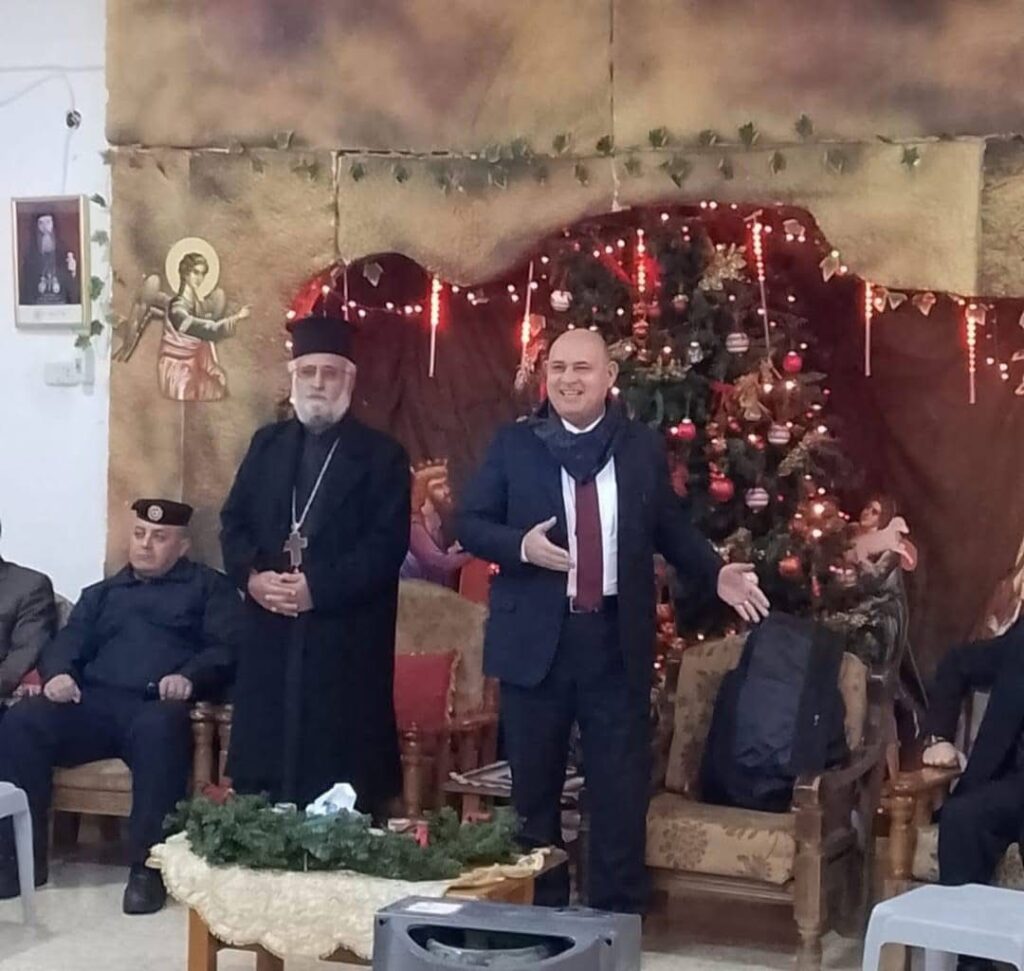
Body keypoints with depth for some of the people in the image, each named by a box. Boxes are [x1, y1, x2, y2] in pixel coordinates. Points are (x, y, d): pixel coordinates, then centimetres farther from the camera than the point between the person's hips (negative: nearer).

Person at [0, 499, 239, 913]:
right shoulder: (101, 593, 32)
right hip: (95, 704, 4)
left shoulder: (209, 586, 20)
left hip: (156, 707, -4)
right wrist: (58, 673, -6)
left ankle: (148, 867, -35)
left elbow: (225, 649, 5)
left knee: (159, 729, -40)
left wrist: (189, 677, -16)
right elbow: (67, 643, 19)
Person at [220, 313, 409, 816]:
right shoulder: (268, 443, 15)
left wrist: (317, 587, -17)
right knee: (261, 768, 6)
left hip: (347, 642, -4)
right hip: (271, 637, 4)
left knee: (341, 784, -3)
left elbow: (387, 546, -8)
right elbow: (233, 520, 12)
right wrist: (252, 575, -8)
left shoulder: (382, 455, 1)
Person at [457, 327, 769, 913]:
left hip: (617, 640, 1)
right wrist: (522, 546, -17)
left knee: (621, 787, 5)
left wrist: (717, 574, 0)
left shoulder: (644, 448, 5)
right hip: (536, 639, 0)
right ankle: (538, 913, 24)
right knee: (533, 785, 10)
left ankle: (618, 918, 16)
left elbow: (671, 529, 14)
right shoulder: (513, 444, 1)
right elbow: (470, 523, 1)